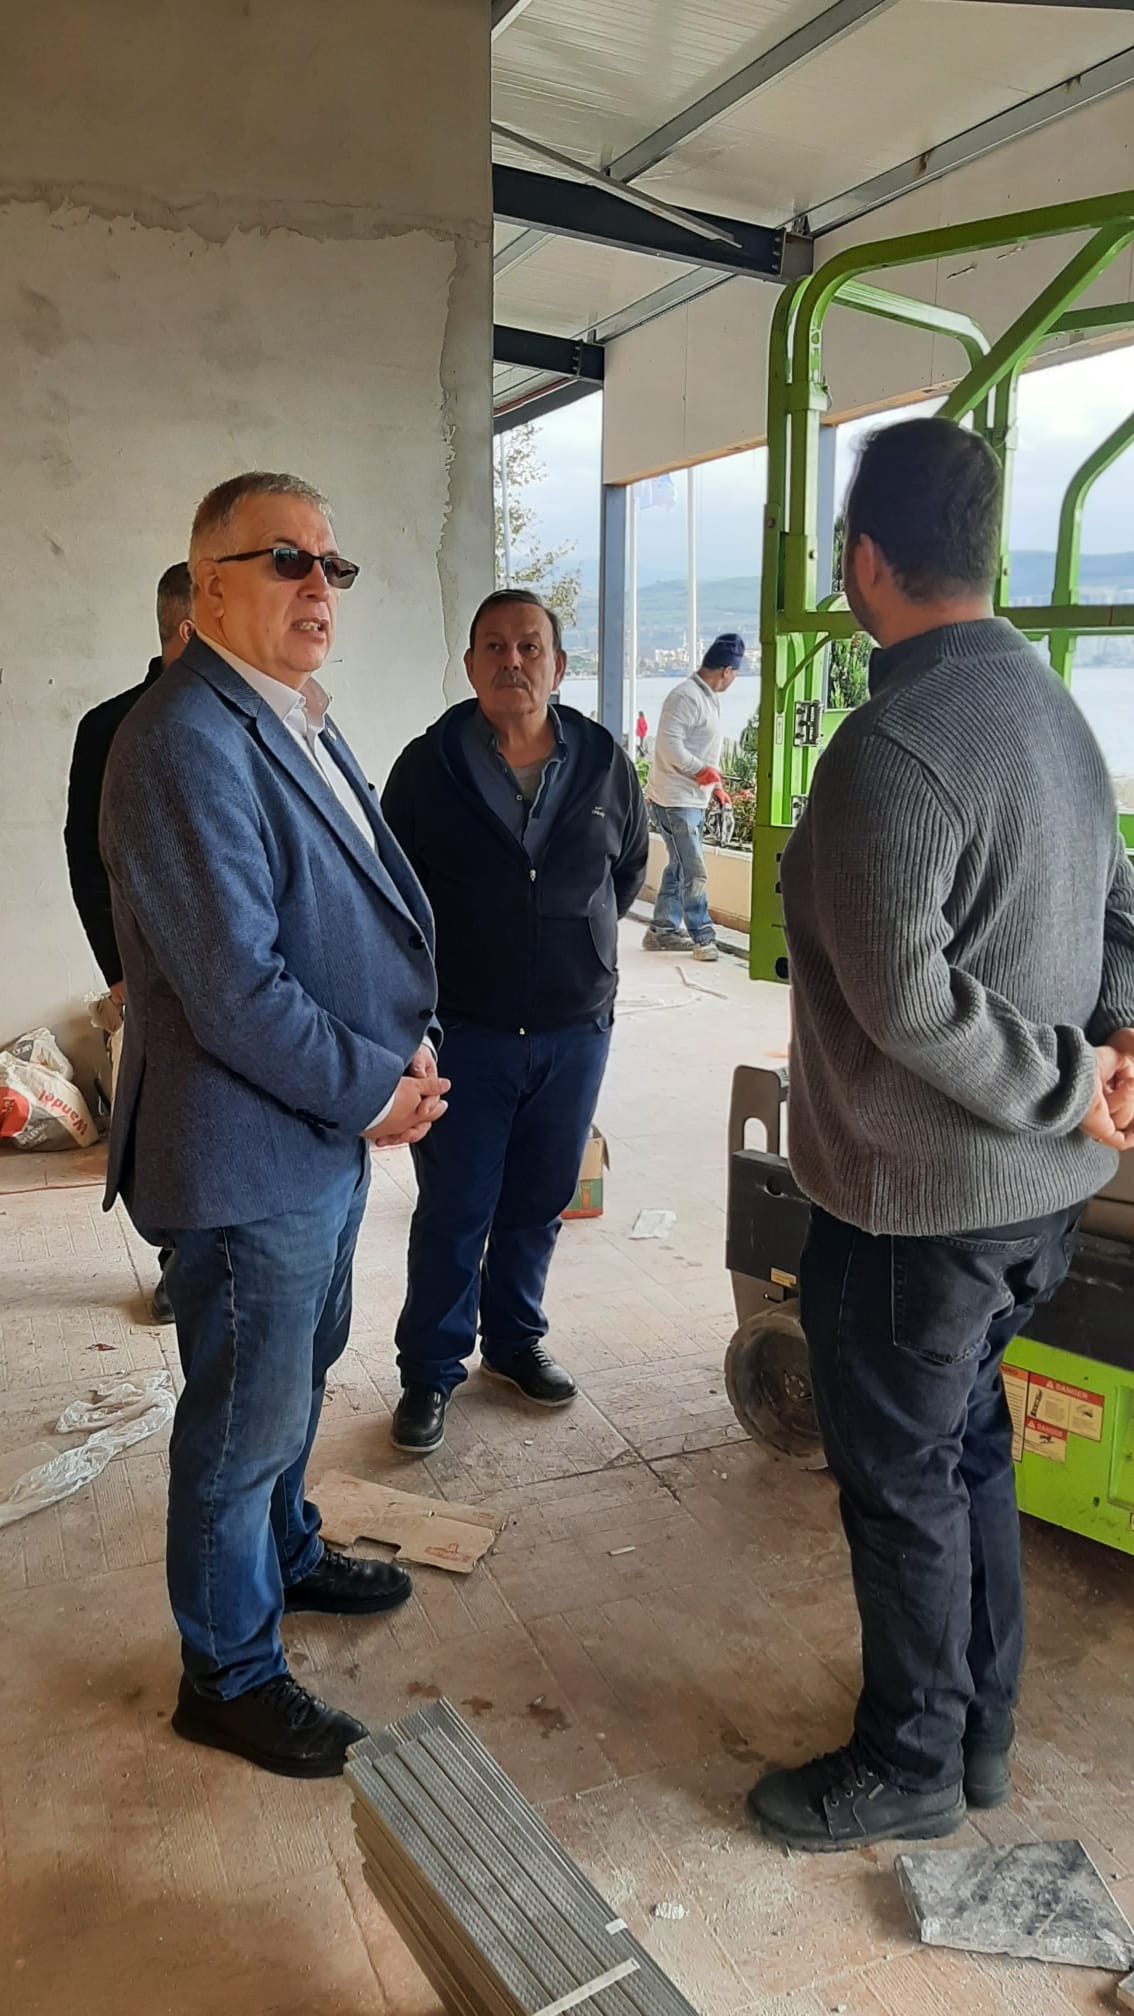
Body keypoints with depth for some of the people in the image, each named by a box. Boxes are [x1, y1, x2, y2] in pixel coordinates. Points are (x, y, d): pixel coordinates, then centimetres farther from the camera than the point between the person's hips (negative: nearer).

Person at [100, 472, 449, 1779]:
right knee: (245, 1415, 7)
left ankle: (283, 1555, 50)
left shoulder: (297, 718, 10)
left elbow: (374, 900, 15)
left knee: (297, 1372, 27)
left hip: (327, 1128, 10)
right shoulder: (187, 741, -22)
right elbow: (234, 986, -27)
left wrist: (413, 1042, 1)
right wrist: (373, 1090, -16)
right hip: (245, 1148, -10)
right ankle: (228, 1674, 28)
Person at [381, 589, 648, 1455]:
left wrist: (582, 938, 11)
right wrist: (451, 962, 4)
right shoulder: (428, 767, -6)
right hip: (463, 1030, -3)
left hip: (576, 1029, 3)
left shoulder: (604, 764, 1)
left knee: (538, 1203, 16)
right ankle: (431, 1371, 21)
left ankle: (515, 1337, 36)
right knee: (453, 1213, 5)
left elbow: (630, 868, 17)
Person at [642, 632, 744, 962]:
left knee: (679, 867, 15)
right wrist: (702, 770, -22)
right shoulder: (686, 696, -17)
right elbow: (669, 745, -25)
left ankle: (663, 930, 23)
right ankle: (703, 937, -3)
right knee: (694, 871, -8)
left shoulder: (708, 698, 16)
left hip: (693, 799, 10)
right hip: (675, 801, -10)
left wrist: (715, 786, 21)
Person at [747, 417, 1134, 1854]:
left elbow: (907, 1003, -26)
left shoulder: (891, 745, -23)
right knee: (969, 1444, 22)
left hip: (917, 1196, -9)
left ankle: (909, 1763, 30)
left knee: (901, 1478, 9)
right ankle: (980, 1728, 40)